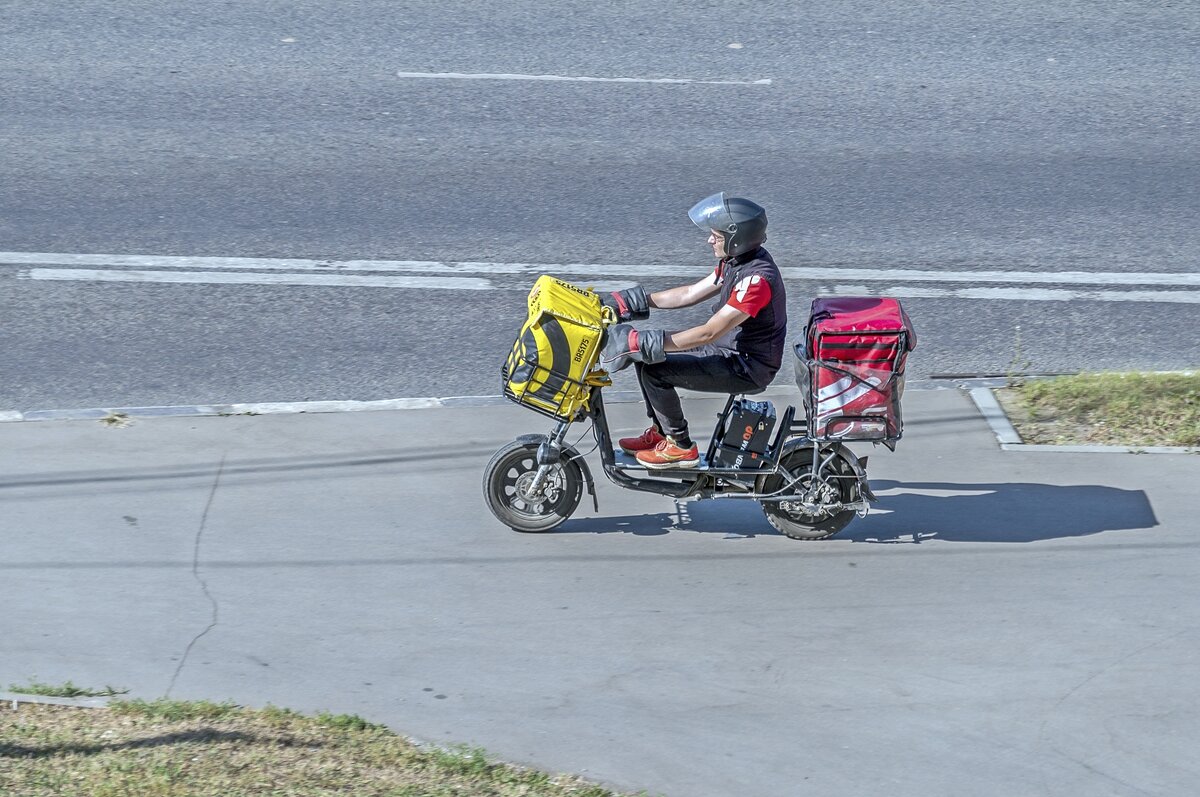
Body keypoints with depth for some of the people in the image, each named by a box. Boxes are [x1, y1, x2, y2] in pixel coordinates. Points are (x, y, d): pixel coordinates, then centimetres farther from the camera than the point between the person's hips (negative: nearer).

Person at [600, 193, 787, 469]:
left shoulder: (756, 279, -29)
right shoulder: (736, 260, 2)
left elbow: (708, 333, -31)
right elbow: (691, 293, 11)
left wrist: (639, 342, -30)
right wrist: (632, 301, 5)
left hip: (747, 367, -10)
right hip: (731, 345, 10)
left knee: (655, 370, -18)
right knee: (646, 353, 8)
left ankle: (681, 447, -2)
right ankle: (660, 432, 19)